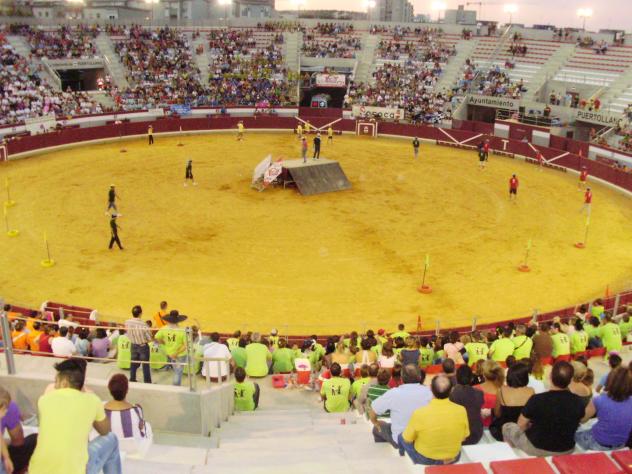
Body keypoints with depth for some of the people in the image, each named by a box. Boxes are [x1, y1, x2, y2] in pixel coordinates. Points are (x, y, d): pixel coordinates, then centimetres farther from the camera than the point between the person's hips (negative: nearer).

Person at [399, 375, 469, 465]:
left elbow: (407, 439, -11)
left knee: (401, 437, 23)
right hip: (453, 458, 3)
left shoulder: (419, 413, -28)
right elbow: (463, 438, -3)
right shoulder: (461, 411, -21)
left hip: (425, 459, -2)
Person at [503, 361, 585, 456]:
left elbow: (521, 426, -12)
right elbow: (575, 425, 3)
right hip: (567, 450, 4)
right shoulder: (578, 402, -17)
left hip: (537, 449, -4)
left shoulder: (537, 400, -27)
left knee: (508, 426, 21)